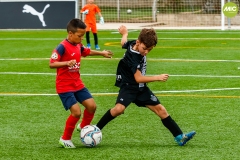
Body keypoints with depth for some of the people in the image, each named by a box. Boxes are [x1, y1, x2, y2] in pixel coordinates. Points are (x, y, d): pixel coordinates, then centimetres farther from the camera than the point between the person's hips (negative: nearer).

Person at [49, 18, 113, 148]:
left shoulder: (78, 46, 6)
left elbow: (87, 52, 30)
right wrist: (67, 63, -41)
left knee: (91, 105, -1)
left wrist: (101, 53, 37)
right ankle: (65, 139, 4)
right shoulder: (62, 47, -20)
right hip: (64, 86, -8)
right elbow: (52, 64, -27)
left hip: (77, 84, 8)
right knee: (76, 112, -15)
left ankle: (84, 127, 27)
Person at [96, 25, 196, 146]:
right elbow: (138, 78, -26)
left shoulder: (133, 44, -4)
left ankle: (180, 137, 6)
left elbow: (124, 43, 20)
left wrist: (125, 33, 42)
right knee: (119, 108, -31)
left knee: (160, 109, 4)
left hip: (141, 88, 8)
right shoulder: (133, 57, -27)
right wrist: (158, 78, -27)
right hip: (129, 86, -8)